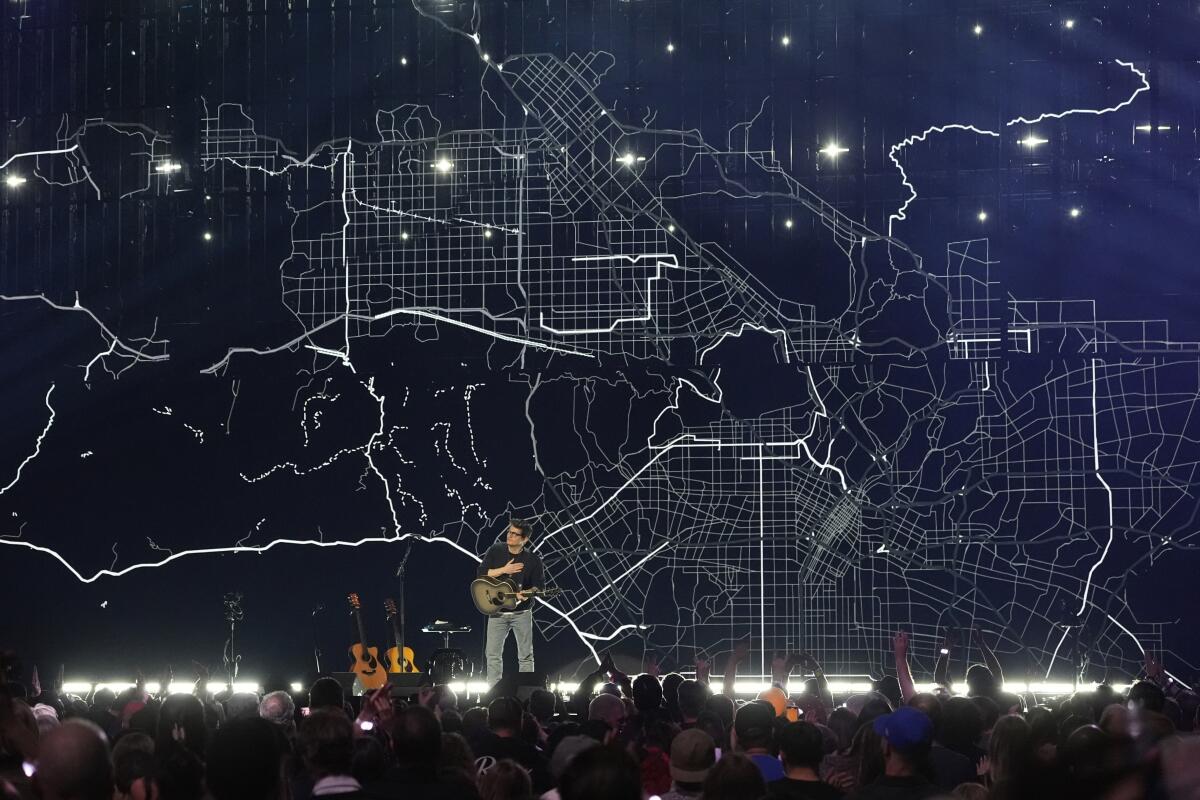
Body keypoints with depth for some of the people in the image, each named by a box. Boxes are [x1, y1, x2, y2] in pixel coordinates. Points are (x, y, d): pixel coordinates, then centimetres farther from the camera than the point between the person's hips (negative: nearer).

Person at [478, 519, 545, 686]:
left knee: (525, 655, 3)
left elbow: (538, 585, -1)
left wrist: (527, 594, -22)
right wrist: (504, 570, -16)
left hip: (522, 612, -1)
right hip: (497, 611, 1)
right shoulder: (496, 551, 0)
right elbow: (480, 574, -5)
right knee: (493, 654, 0)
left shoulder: (532, 559, -4)